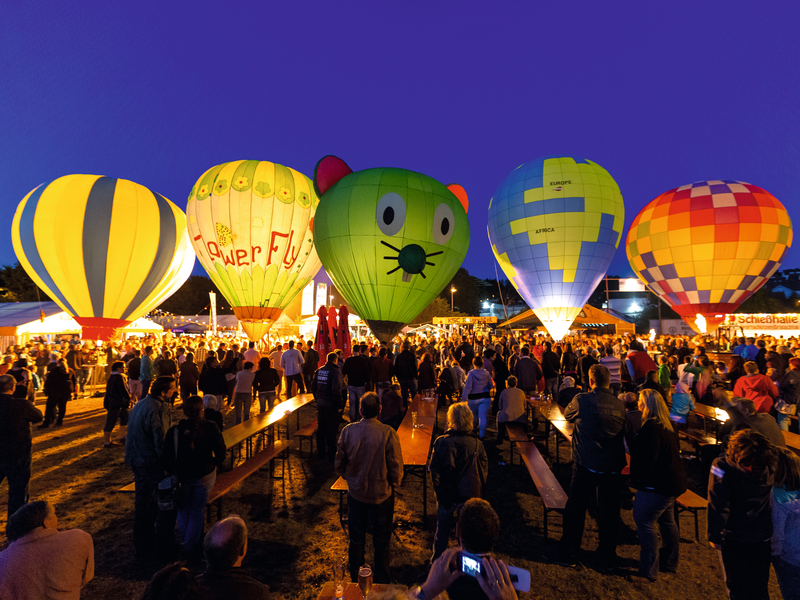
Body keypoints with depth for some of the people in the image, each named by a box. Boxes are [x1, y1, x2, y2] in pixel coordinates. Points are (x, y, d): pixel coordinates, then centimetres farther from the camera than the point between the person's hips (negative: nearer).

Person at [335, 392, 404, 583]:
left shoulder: (348, 431, -15)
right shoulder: (388, 433, -24)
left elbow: (339, 464, -4)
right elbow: (396, 467, -16)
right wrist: (394, 483, 4)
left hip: (355, 493, 2)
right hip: (381, 494, -2)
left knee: (356, 539, 22)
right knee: (381, 540, 19)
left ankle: (355, 578, 39)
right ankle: (381, 579, 35)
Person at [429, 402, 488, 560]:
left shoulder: (441, 442, -17)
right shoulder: (477, 444, -14)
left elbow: (434, 470, -12)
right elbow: (484, 472, -7)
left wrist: (439, 493, 0)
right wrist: (478, 492, 7)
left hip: (446, 495, 0)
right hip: (470, 495, 0)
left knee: (442, 531, 20)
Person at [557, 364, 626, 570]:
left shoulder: (581, 400, -12)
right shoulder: (620, 405, -2)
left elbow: (567, 415, 8)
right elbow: (624, 433, 10)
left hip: (585, 465, -3)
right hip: (612, 466, 3)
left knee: (576, 510, 11)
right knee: (608, 512, 16)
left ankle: (568, 555, 22)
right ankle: (607, 558, 29)